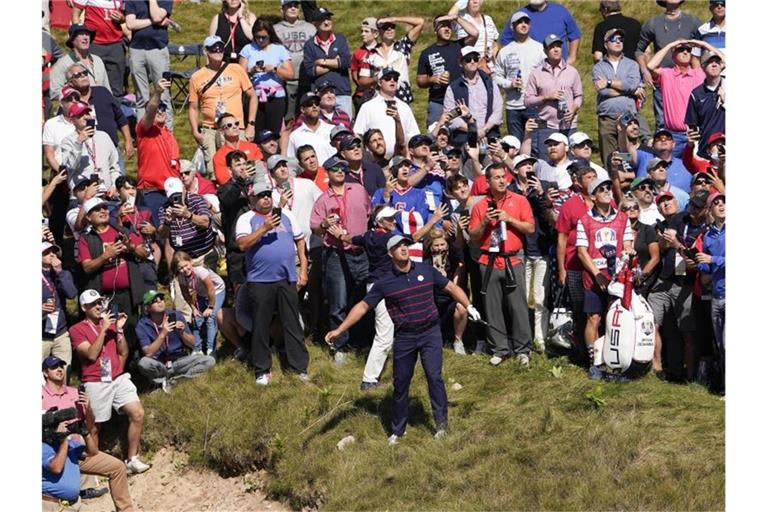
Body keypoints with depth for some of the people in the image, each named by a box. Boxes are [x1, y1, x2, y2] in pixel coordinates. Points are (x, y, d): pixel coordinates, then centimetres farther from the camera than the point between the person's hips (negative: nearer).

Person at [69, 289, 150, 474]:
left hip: (118, 379, 4)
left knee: (138, 414, -10)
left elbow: (123, 352, 10)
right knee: (94, 427, 1)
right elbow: (91, 354, -12)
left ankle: (132, 460, -2)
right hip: (95, 384, -4)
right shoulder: (77, 330, 1)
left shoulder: (111, 323, 15)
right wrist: (103, 330, -14)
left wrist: (119, 329, -2)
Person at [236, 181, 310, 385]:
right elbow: (242, 244, -13)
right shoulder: (246, 219, 1)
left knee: (293, 325, 5)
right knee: (260, 327, 3)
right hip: (260, 281, -3)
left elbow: (300, 240, 16)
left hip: (287, 279, 3)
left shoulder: (285, 215, 12)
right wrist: (264, 228, -20)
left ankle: (300, 367, 11)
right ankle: (262, 370, 13)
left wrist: (303, 269, 9)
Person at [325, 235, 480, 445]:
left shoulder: (426, 271, 1)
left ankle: (441, 423, -4)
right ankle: (397, 431, 19)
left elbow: (451, 287, 10)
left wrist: (468, 307, 0)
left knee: (434, 375, -14)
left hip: (430, 333, 0)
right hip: (404, 338, 0)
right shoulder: (385, 283, -2)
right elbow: (363, 306, 1)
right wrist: (339, 330, -4)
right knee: (400, 384, 6)